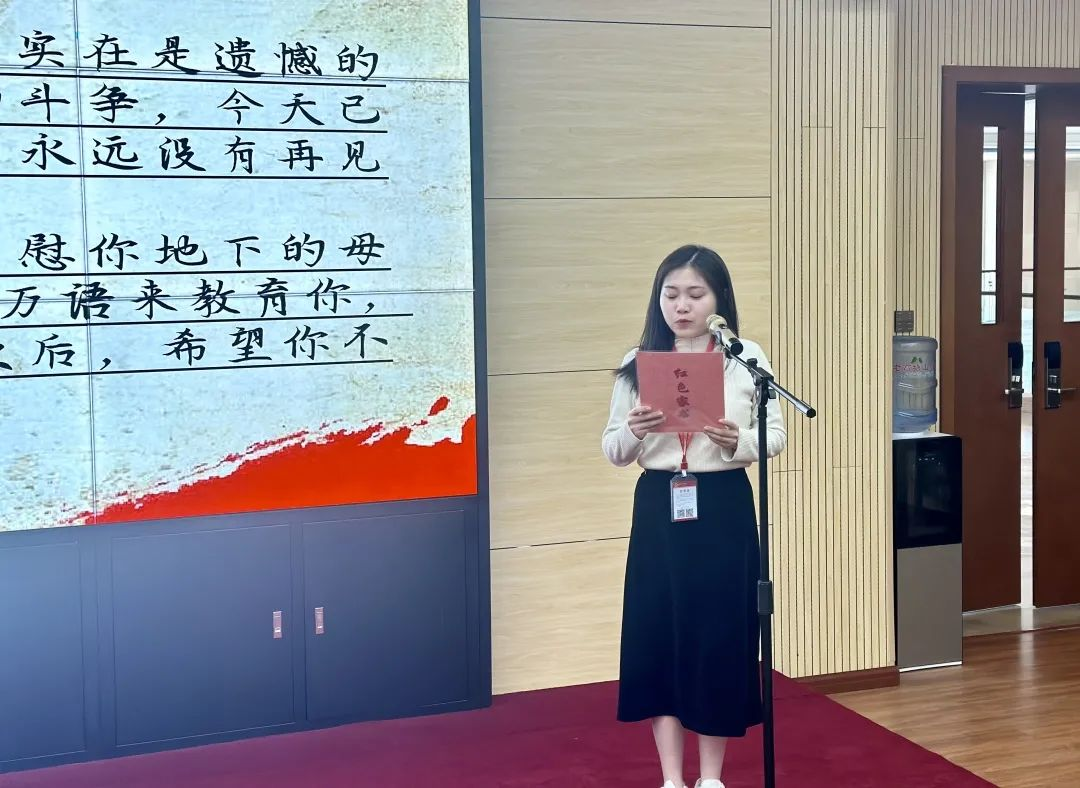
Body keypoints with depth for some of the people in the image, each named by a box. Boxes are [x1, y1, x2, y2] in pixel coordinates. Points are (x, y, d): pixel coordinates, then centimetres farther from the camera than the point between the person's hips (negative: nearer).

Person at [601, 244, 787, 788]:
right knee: (656, 636, 3)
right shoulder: (638, 363, 3)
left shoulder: (747, 357, 0)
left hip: (724, 508, -1)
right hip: (659, 508, 2)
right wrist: (633, 430, -18)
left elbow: (777, 434, 0)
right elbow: (613, 452, 4)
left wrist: (738, 442, -21)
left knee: (721, 636, 3)